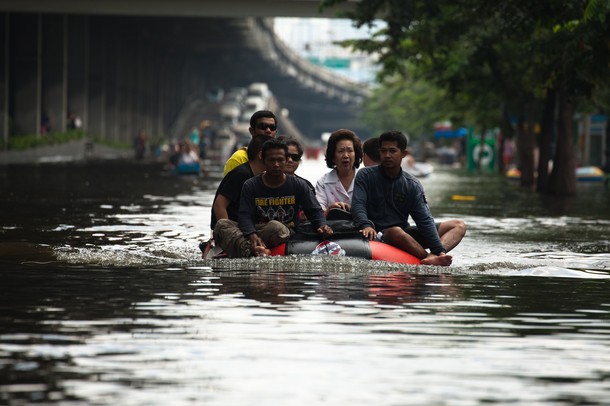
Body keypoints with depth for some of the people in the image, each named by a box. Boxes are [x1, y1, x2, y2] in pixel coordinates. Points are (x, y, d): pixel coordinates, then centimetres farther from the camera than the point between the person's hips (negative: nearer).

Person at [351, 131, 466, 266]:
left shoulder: (412, 185, 5)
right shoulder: (365, 176, 0)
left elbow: (424, 220, -4)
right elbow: (358, 205, -15)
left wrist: (439, 250, -18)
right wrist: (366, 225, -38)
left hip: (405, 235, 5)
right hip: (377, 235, -5)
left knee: (459, 226, -7)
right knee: (396, 231, -40)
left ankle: (434, 257, -38)